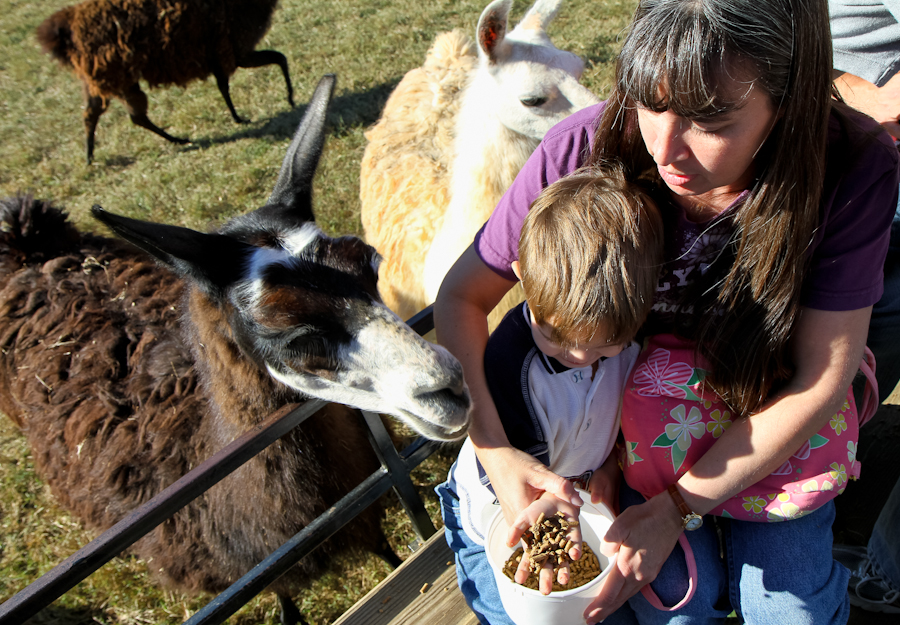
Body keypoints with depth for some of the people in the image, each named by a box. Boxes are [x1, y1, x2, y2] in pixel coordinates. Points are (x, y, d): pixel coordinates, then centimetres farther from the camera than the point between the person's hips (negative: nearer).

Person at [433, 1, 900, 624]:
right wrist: (494, 450, -33)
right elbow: (461, 297, -19)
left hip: (769, 413, 1)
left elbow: (820, 379, -21)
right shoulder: (587, 148, -29)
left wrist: (674, 507, -26)